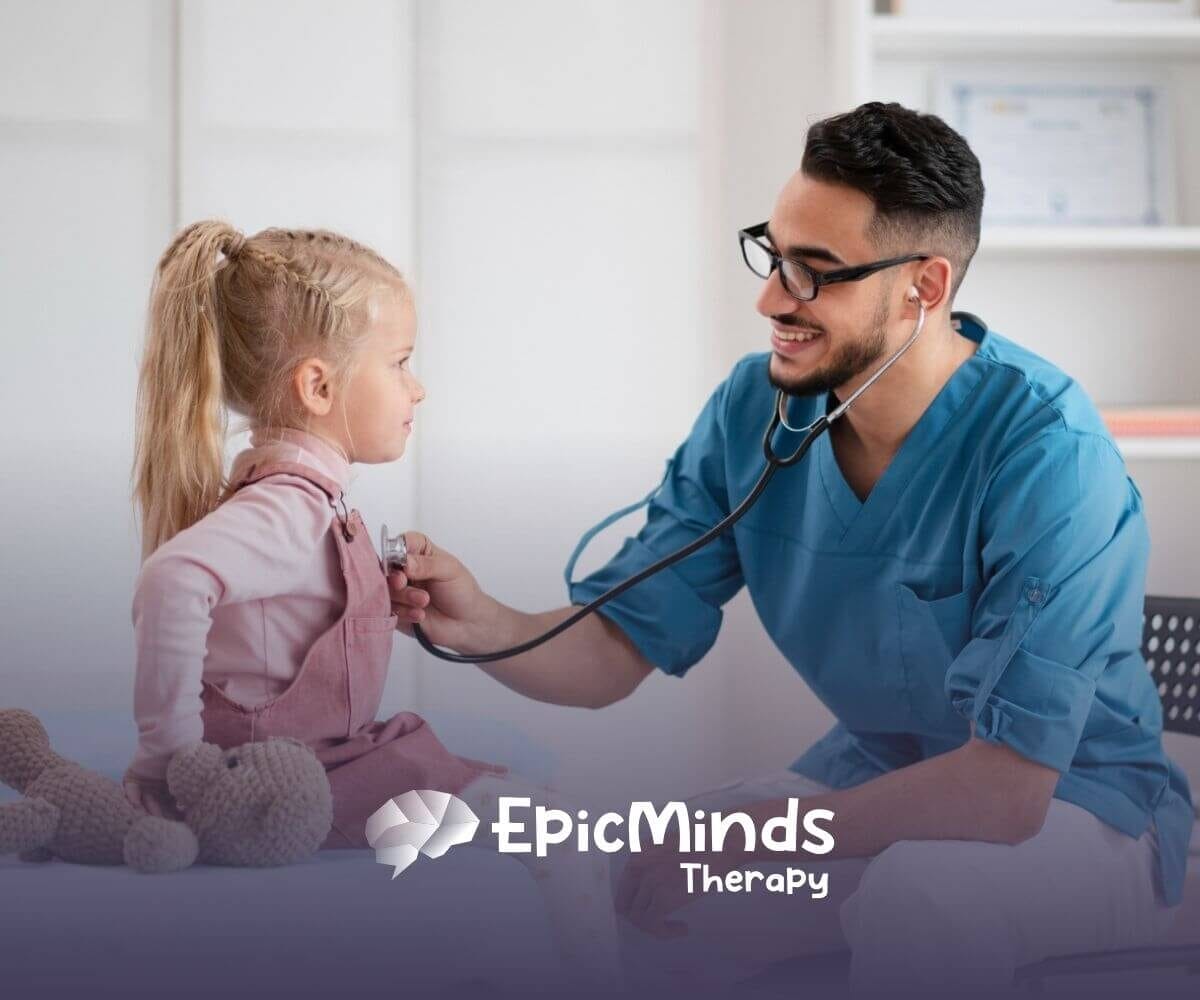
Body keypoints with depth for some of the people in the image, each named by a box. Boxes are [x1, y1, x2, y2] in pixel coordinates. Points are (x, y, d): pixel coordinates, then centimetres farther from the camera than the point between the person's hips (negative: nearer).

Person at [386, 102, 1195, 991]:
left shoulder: (1046, 451, -27)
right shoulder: (755, 409, -7)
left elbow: (1006, 785, -31)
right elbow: (615, 652, -6)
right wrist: (482, 626, -28)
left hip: (1078, 797, -5)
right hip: (877, 776, 6)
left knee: (912, 896, -37)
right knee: (639, 892, -16)